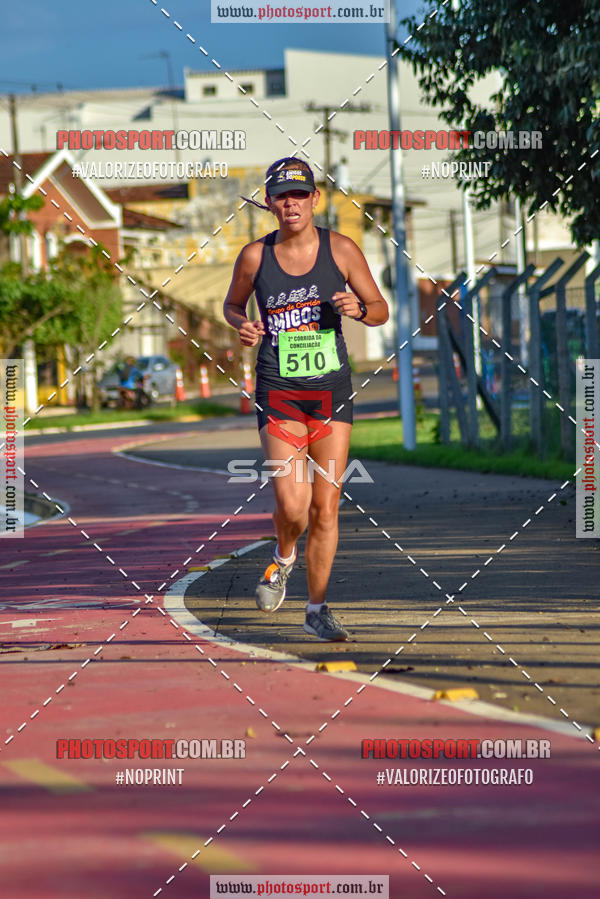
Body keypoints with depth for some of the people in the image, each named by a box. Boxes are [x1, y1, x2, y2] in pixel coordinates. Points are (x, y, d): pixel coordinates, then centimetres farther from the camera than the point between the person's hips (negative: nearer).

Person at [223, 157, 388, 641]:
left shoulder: (341, 249, -2)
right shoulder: (255, 256, -2)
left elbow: (381, 310, 6)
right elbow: (232, 304, 16)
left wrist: (359, 308, -16)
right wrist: (242, 325, -6)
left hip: (331, 390, 1)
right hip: (279, 391, -1)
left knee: (325, 508, 1)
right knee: (292, 506, -13)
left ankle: (317, 609, 15)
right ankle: (284, 558, 22)